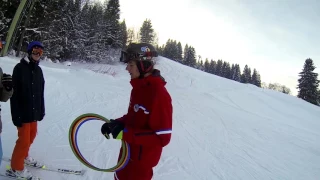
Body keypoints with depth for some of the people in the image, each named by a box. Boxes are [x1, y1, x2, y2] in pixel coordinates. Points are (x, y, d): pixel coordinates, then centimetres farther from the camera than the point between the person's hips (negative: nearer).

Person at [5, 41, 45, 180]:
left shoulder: (38, 70, 7)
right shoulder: (19, 68, -13)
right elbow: (14, 93, -16)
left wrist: (41, 110, 11)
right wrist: (16, 114, -18)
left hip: (34, 111, 7)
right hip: (23, 111, -6)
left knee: (32, 135, 18)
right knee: (24, 140, 0)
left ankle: (24, 156, 41)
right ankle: (16, 168, 18)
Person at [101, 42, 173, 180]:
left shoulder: (159, 94, -28)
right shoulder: (138, 87, -2)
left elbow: (162, 137, -28)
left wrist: (126, 134, -31)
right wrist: (116, 123, -4)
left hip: (143, 158, -8)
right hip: (128, 151, 8)